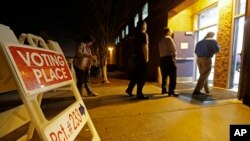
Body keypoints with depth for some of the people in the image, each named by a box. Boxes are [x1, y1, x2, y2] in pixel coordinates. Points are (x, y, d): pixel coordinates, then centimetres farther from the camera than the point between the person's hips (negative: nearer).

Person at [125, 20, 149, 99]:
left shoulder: (136, 35, 17)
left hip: (136, 57, 8)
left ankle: (129, 89, 22)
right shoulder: (144, 34, -6)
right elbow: (145, 47, -14)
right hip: (142, 57, -8)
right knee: (142, 76, -4)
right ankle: (139, 94, 1)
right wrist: (146, 57, -11)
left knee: (135, 75, 16)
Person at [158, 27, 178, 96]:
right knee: (172, 76, -4)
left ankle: (164, 90, 21)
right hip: (169, 58, -8)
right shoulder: (169, 39, -5)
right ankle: (171, 91, -5)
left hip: (162, 59, 8)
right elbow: (174, 49, -10)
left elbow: (161, 51, 13)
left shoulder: (161, 40, 17)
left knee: (164, 76, 14)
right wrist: (174, 57, 3)